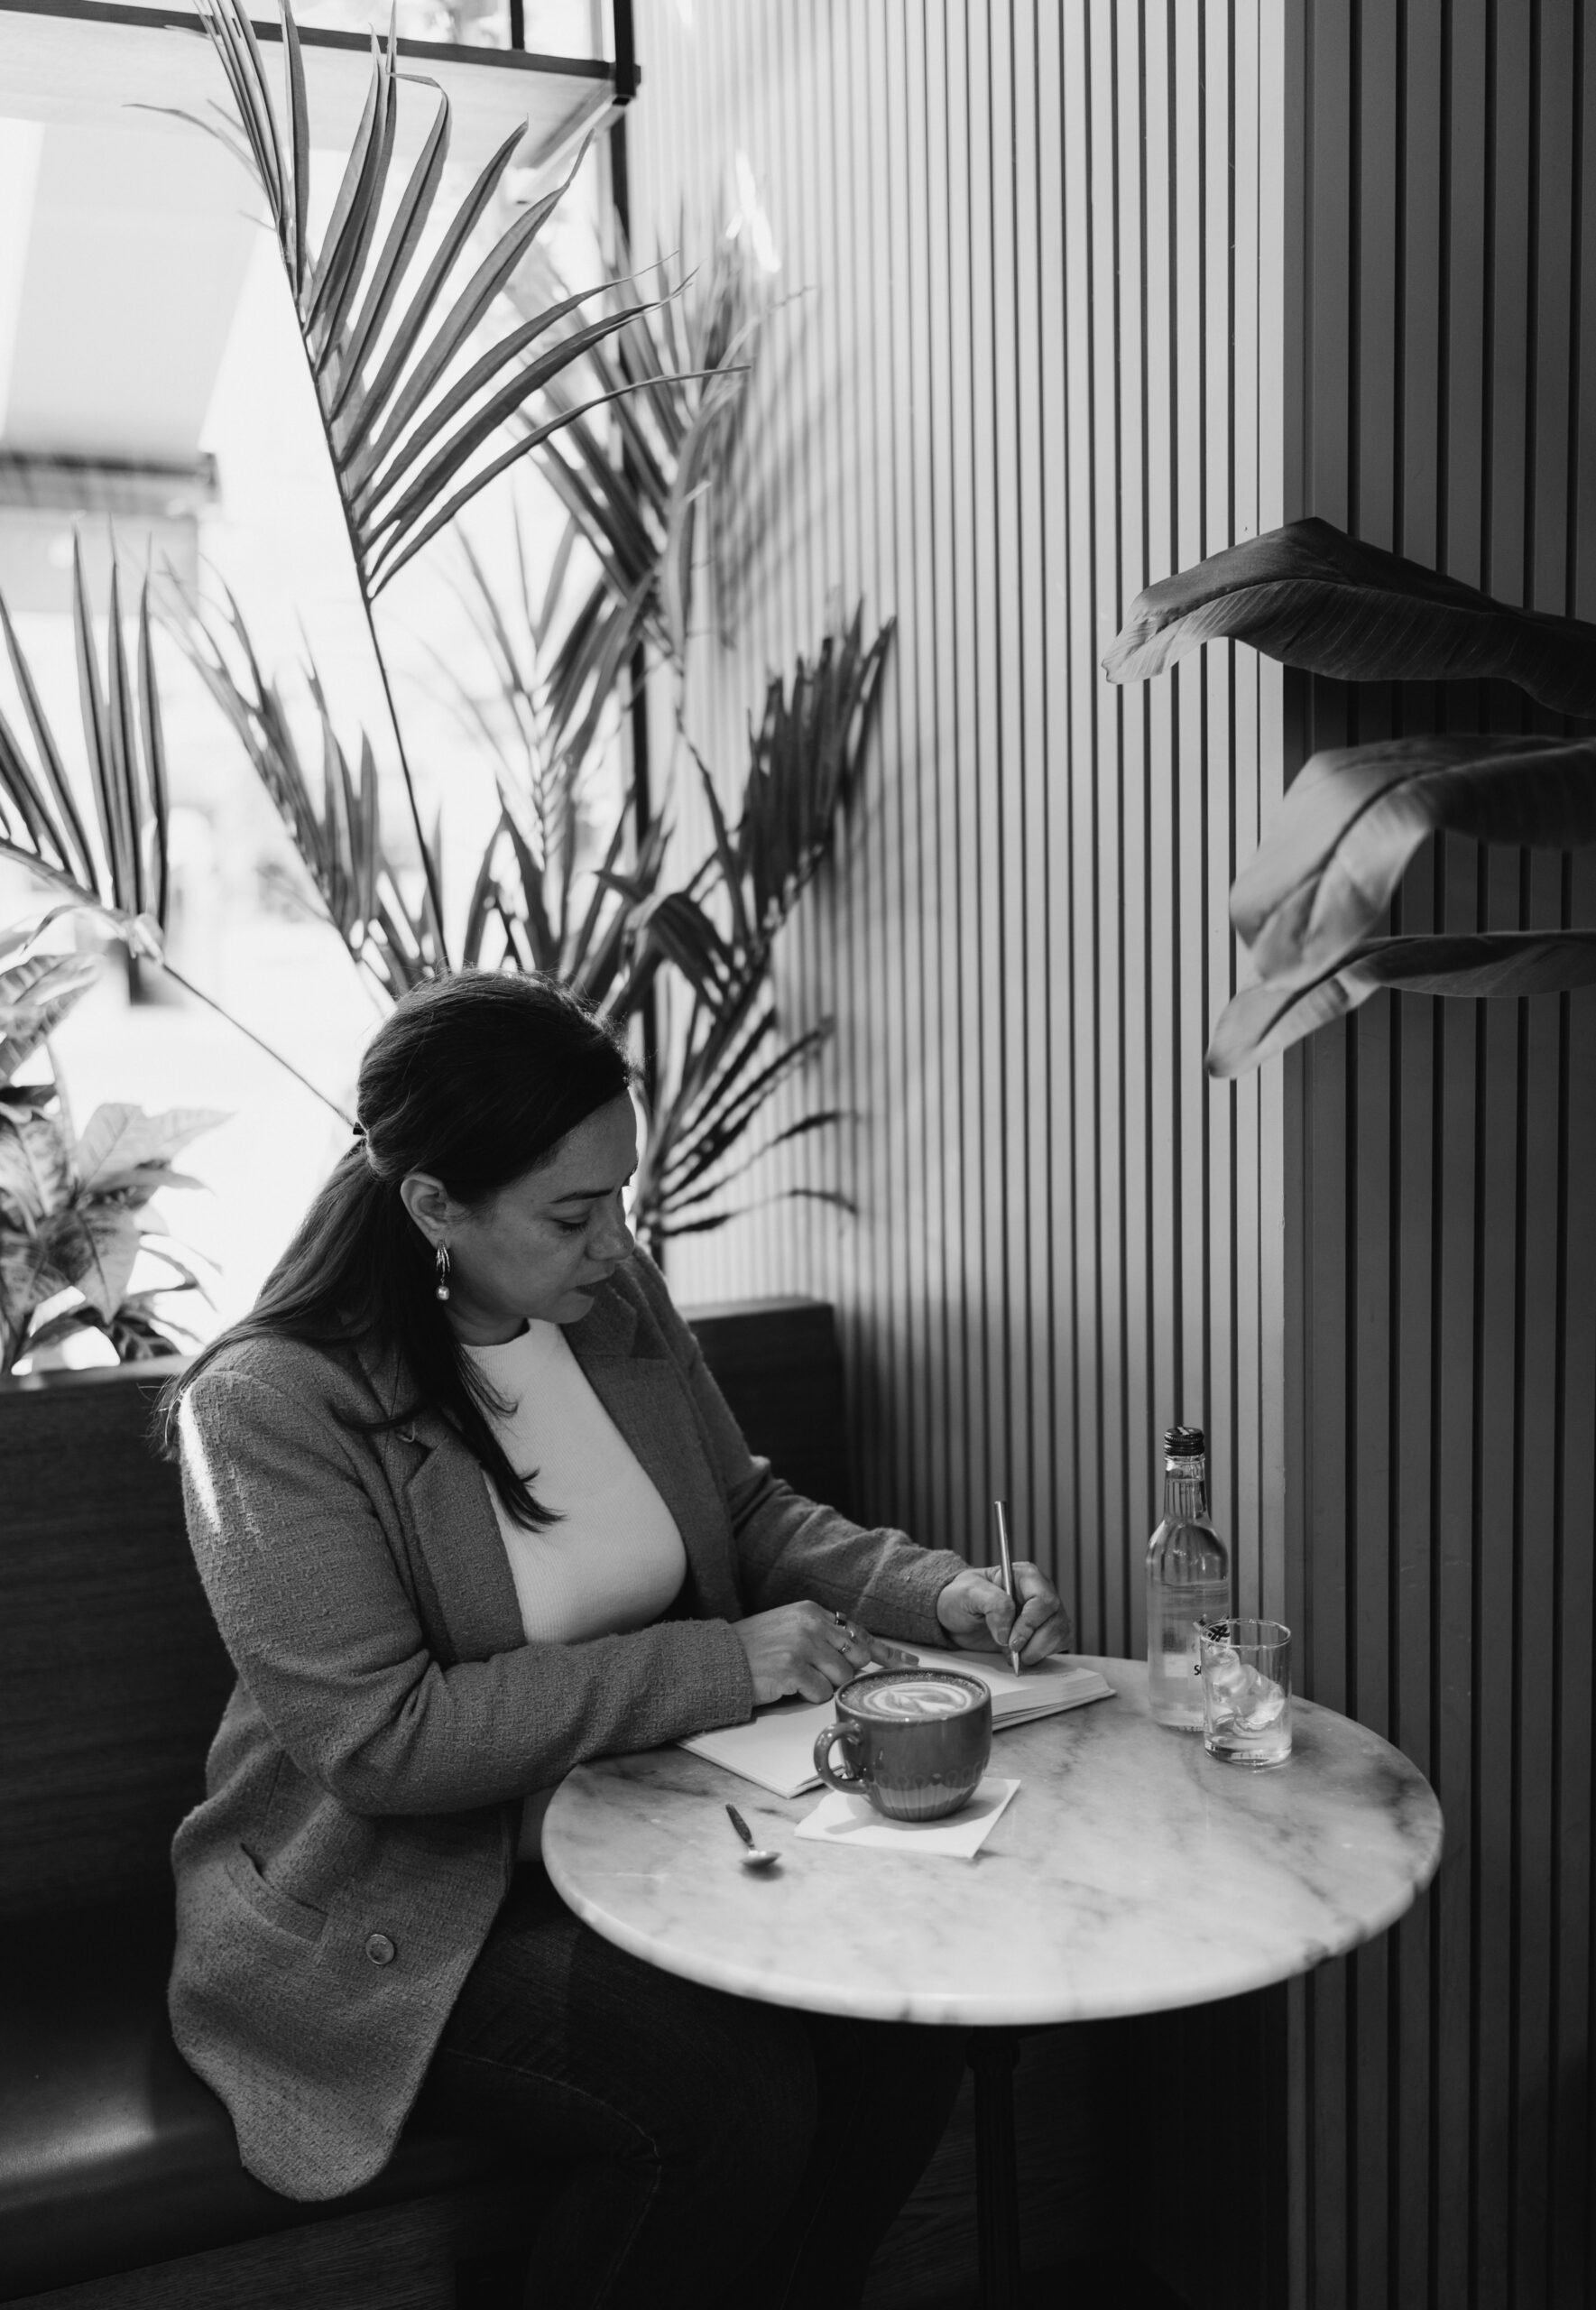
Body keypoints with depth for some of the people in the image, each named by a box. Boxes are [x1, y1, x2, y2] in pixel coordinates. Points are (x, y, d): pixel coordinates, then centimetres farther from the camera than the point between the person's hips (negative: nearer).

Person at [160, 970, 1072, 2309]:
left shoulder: (615, 1298, -1)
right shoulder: (268, 1406, -19)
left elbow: (750, 1511, 11)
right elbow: (380, 1740, -23)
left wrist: (935, 1592, -8)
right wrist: (716, 1666, -23)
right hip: (399, 1901, -5)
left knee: (909, 2015, -15)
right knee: (736, 2097, -25)